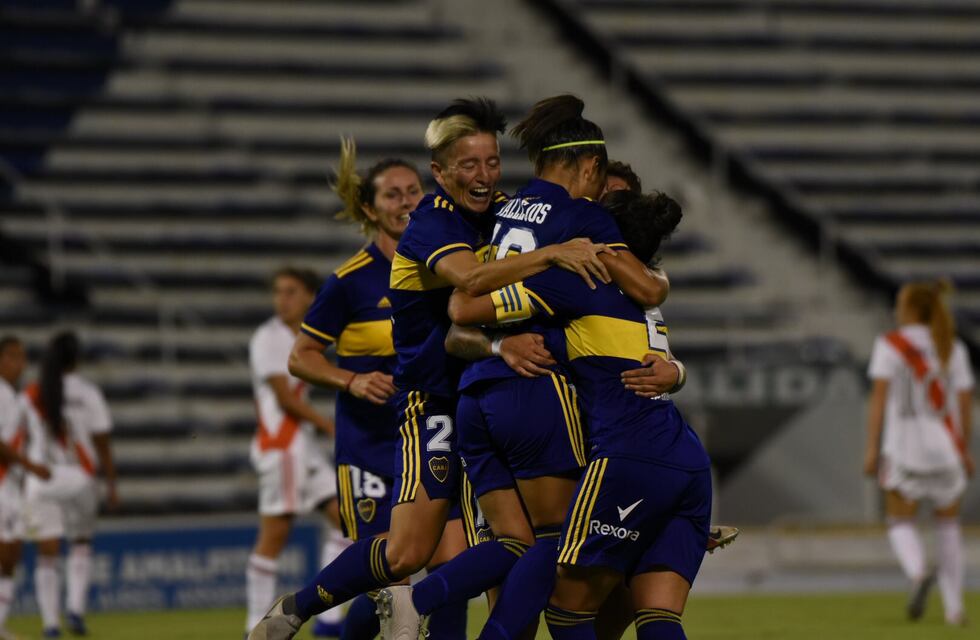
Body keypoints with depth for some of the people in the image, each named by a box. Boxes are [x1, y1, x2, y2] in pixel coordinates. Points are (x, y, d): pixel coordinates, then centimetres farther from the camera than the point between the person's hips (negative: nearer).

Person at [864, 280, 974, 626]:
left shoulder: (890, 344, -3)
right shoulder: (954, 349, 7)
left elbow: (879, 398, -9)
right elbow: (965, 403, 4)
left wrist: (872, 448, -7)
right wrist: (966, 451, 11)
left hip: (904, 450, -3)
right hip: (946, 448, 3)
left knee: (900, 524, 10)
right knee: (948, 525, 16)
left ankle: (919, 574, -21)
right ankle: (954, 607, 8)